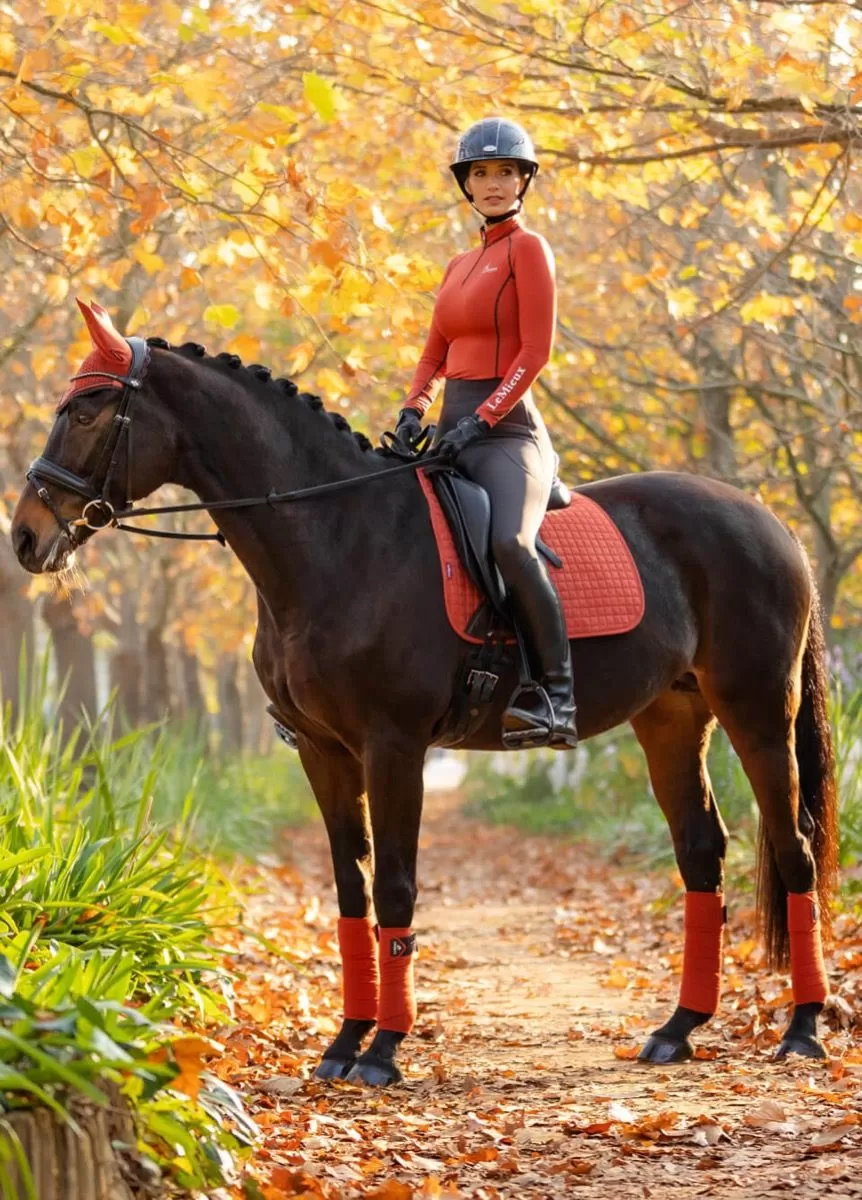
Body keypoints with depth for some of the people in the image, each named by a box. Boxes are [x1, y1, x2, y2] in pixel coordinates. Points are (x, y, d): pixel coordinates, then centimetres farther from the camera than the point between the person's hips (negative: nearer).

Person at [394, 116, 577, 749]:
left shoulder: (528, 248, -2)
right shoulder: (460, 265, 21)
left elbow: (536, 351, -11)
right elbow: (435, 353, 20)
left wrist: (481, 418, -18)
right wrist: (414, 410, 1)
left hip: (505, 429, -9)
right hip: (456, 431, 9)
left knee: (510, 542, -34)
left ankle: (559, 696, -32)